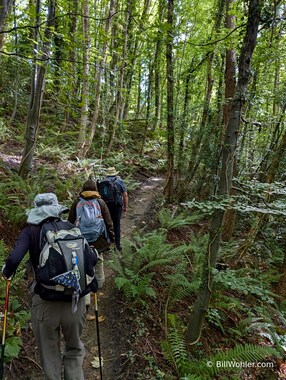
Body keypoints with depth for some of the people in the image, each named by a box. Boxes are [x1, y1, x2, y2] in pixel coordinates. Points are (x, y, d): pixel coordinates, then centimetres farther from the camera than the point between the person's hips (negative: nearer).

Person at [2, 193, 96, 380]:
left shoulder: (31, 230, -2)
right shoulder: (72, 228, 1)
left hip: (45, 302, -1)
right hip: (75, 300, 1)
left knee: (50, 354, 21)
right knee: (75, 349, 26)